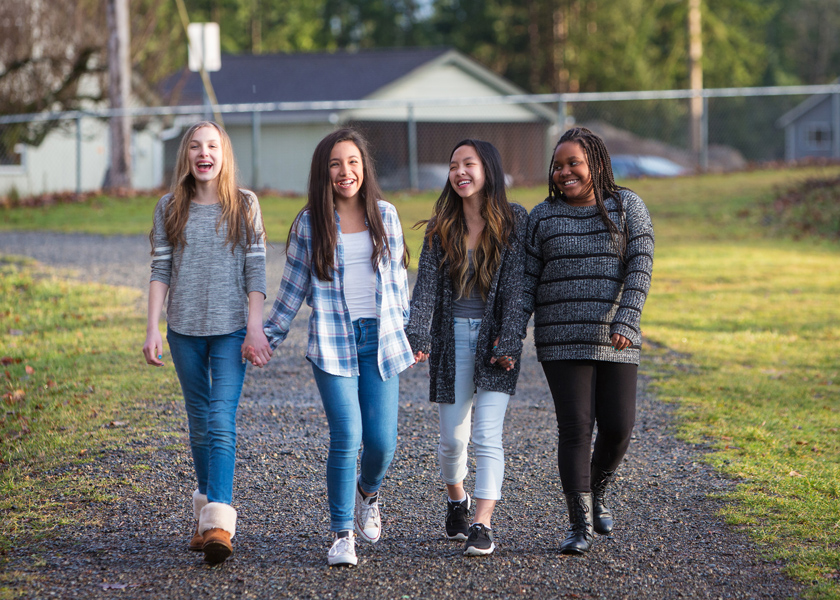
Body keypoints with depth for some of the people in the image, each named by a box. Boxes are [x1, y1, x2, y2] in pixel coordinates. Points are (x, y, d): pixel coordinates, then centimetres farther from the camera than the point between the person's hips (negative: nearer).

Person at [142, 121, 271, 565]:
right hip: (185, 329, 3)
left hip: (230, 328, -3)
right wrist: (153, 329, -2)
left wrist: (255, 326, -8)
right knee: (199, 422, 12)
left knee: (222, 420, -14)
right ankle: (206, 511, 24)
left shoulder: (244, 205, 1)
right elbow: (160, 272, 5)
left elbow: (255, 269, -1)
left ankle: (219, 522, -23)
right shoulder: (170, 209, 5)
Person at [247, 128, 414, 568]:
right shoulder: (309, 224, 2)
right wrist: (270, 336, 9)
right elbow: (293, 286, 9)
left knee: (381, 439, -3)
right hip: (332, 342, -2)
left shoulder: (385, 216, 8)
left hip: (381, 338, 2)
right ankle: (342, 533, 0)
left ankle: (368, 491, 32)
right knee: (346, 437, -12)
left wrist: (410, 330, 18)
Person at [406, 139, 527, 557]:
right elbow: (426, 286, -3)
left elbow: (516, 285, -5)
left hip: (494, 335, -2)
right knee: (452, 437, 7)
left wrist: (509, 341, -13)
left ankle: (482, 526, -14)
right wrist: (417, 337, -16)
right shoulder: (440, 228, 4)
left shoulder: (514, 221, -2)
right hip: (452, 336, 2)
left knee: (487, 435, -11)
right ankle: (456, 501, 35)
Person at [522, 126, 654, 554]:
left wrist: (626, 321, -19)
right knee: (575, 428, -7)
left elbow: (640, 266, -7)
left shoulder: (627, 207, 3)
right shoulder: (543, 217, 6)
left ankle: (596, 492, 29)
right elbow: (526, 281, 5)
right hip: (562, 339, 0)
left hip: (615, 341, 1)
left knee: (618, 427, -1)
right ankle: (581, 525, -2)